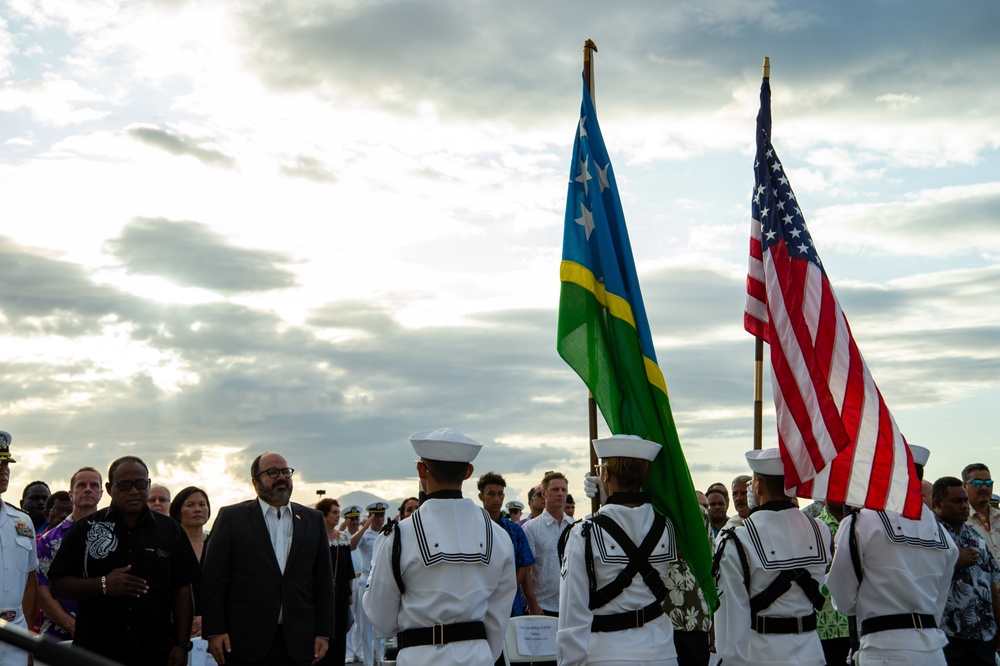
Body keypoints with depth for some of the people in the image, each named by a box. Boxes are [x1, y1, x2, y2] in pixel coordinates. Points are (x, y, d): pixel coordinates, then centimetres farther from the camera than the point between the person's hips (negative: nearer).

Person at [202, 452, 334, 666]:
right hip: (244, 642, -2)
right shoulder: (231, 517, 4)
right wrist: (214, 631, -7)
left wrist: (323, 632, 5)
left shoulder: (313, 520, 13)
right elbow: (213, 578, 0)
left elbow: (324, 580, 12)